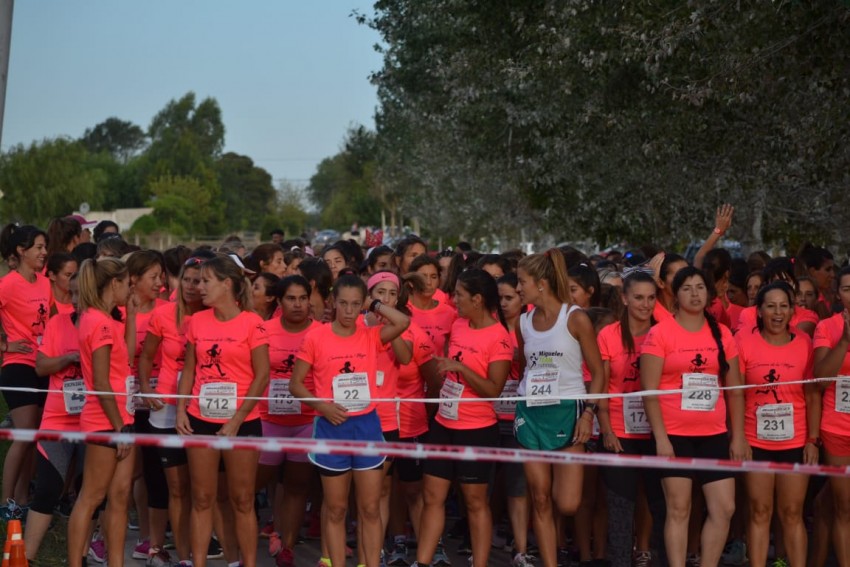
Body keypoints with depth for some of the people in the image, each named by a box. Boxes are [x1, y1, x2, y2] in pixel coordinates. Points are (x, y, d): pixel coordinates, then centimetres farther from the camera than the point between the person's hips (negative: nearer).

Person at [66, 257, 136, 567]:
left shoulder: (106, 319, 12)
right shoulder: (100, 323, -16)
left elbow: (127, 356, 11)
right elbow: (101, 383, -18)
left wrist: (130, 313, 10)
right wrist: (119, 427, -15)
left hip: (119, 418, 9)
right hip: (105, 421, -9)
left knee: (120, 496, 8)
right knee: (91, 497, -3)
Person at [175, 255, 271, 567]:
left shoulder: (251, 323, -8)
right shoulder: (197, 321, 6)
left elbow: (262, 375, -9)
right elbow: (189, 369, 13)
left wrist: (236, 420, -12)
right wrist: (181, 409, 0)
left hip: (241, 422, -4)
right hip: (201, 420, 4)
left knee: (242, 500, 3)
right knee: (201, 498, 7)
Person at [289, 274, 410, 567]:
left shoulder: (370, 336, 0)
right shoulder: (316, 338, -5)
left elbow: (403, 322, -17)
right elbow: (295, 384, -1)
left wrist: (375, 306, -6)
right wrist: (322, 405, -14)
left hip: (367, 425, 2)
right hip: (332, 427, -2)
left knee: (370, 508, 5)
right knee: (335, 509, 7)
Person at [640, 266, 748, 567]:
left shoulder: (722, 334, 9)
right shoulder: (660, 333, -4)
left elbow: (735, 389, 11)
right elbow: (650, 391, -8)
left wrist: (738, 436, 5)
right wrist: (660, 438, -14)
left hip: (715, 435, 4)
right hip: (674, 435, -4)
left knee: (724, 508, 1)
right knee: (679, 509, -1)